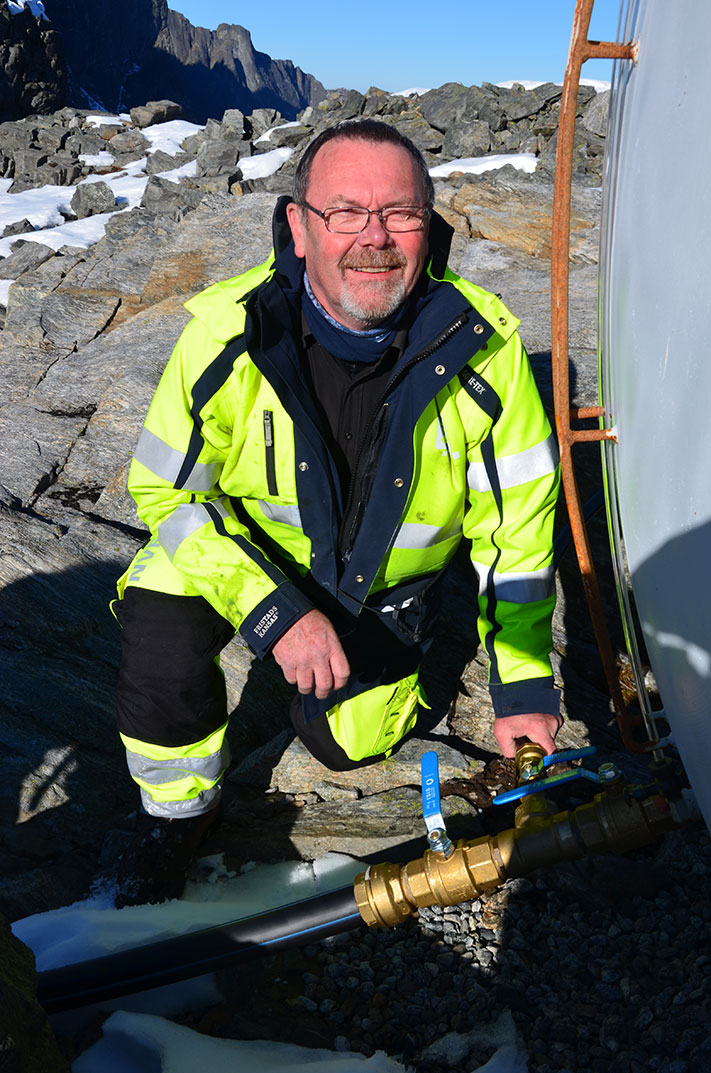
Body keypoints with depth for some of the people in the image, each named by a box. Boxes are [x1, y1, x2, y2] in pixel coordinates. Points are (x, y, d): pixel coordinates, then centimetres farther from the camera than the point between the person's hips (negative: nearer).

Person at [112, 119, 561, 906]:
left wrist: (523, 684, -15)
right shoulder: (227, 333, -29)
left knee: (349, 741, 5)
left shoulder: (483, 346, -26)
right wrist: (270, 609, -31)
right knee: (162, 632, -28)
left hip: (386, 580, 2)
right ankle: (179, 811, 3)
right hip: (240, 548, -1)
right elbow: (166, 491, -18)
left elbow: (518, 523, -15)